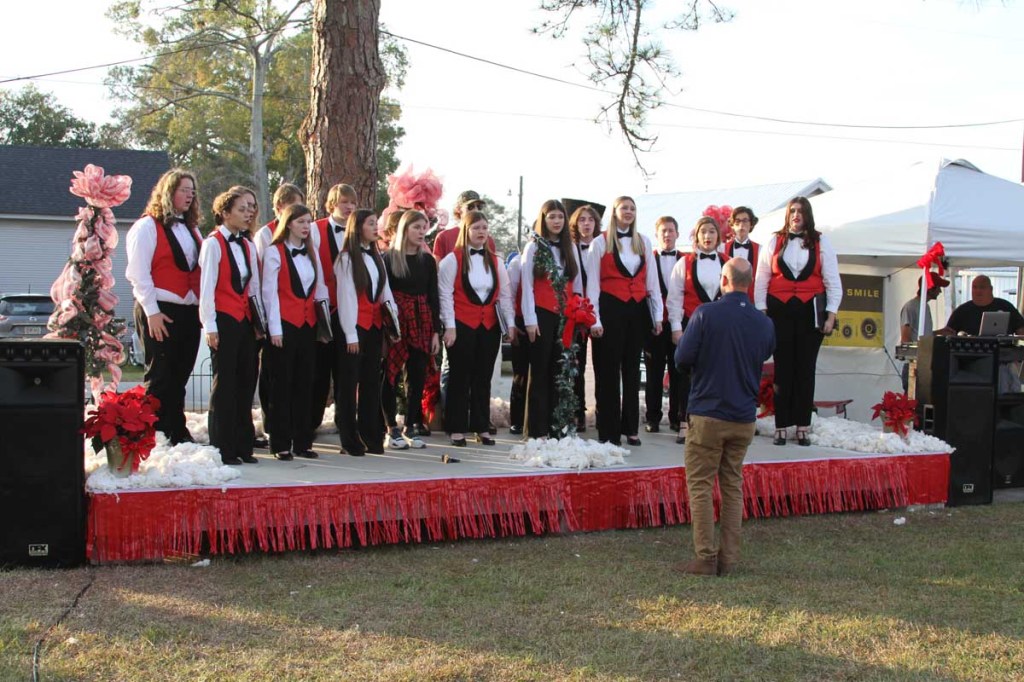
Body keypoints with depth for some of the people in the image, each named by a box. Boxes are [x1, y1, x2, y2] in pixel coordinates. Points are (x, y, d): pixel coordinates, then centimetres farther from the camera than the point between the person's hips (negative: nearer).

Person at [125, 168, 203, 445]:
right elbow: (138, 274, -10)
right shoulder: (147, 226, -5)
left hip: (189, 312, 7)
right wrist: (152, 312, -14)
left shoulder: (192, 228, 17)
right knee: (160, 377, -3)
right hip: (160, 313, -7)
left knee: (179, 377, 11)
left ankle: (177, 432, 19)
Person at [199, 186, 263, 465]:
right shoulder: (213, 244, -7)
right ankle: (223, 449, 5)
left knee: (246, 382, 8)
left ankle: (242, 446, 16)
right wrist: (210, 327, -13)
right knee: (225, 384, -2)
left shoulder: (248, 246, 13)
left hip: (245, 321, 7)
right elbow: (207, 288, -10)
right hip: (224, 319, -7)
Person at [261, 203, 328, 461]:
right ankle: (281, 444, 4)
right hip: (284, 325, -6)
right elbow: (269, 292, -8)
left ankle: (302, 442, 14)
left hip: (308, 324, 6)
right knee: (281, 386, -1)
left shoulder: (311, 253, 15)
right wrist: (274, 328, -12)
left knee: (303, 384, 8)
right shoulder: (274, 252, -4)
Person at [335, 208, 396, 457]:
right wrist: (350, 334, -13)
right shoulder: (347, 258, -8)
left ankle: (371, 436, 16)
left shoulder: (376, 257, 14)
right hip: (355, 326, -7)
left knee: (371, 381, 9)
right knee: (350, 382, 0)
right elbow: (345, 297, -11)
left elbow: (384, 292, 14)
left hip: (375, 326, 7)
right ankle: (349, 439, 6)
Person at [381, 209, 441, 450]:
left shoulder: (427, 260, 9)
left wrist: (436, 331, 4)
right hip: (394, 323, -4)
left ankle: (411, 427, 15)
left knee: (417, 376, 5)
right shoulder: (389, 258, -3)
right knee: (391, 376, 0)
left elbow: (433, 296, 9)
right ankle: (392, 429, 9)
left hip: (422, 323, 4)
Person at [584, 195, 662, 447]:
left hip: (637, 310, 4)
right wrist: (594, 319, -11)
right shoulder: (600, 243, 0)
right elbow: (592, 284, -4)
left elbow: (652, 281, 12)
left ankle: (631, 428, 16)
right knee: (608, 369, 0)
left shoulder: (643, 242, 11)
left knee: (632, 369, 9)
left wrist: (657, 315, 7)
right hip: (610, 309, -4)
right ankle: (608, 431, 5)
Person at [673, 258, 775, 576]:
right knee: (733, 486, 14)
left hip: (708, 413, -4)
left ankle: (705, 558, 1)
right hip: (744, 418, 4)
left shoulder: (706, 314, -13)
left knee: (700, 486, 3)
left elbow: (682, 358, -12)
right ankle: (728, 559, 15)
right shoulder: (764, 324, 0)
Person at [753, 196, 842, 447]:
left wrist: (831, 315, -2)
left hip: (810, 312, 0)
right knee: (782, 370, 2)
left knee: (805, 370, 3)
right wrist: (761, 312, -3)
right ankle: (781, 427, 7)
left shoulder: (821, 243, 5)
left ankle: (803, 427, 10)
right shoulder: (773, 242, 6)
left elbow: (833, 282, 4)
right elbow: (761, 280, 5)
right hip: (779, 311, 0)